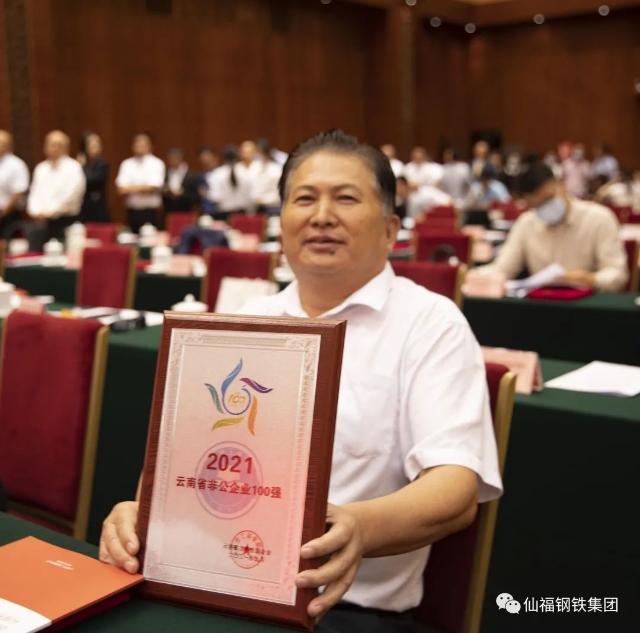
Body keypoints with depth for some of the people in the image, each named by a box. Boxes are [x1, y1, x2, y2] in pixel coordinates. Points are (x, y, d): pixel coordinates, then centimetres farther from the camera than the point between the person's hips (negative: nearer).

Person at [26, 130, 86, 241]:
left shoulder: (73, 168, -4)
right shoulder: (41, 168, 16)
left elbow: (70, 196, -13)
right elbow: (35, 194, 14)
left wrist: (48, 212, -11)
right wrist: (37, 212, -6)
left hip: (65, 222, -5)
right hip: (44, 222, 6)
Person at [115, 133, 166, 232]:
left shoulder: (156, 163, 1)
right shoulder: (126, 164, 9)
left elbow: (153, 186, -10)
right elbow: (121, 189, 0)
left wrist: (131, 188, -6)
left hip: (150, 210, -3)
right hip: (132, 210, 3)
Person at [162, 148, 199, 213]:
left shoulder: (192, 176, -3)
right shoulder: (167, 175, 11)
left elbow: (196, 198, -6)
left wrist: (182, 194, -19)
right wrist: (164, 193, -5)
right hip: (168, 213, 4)